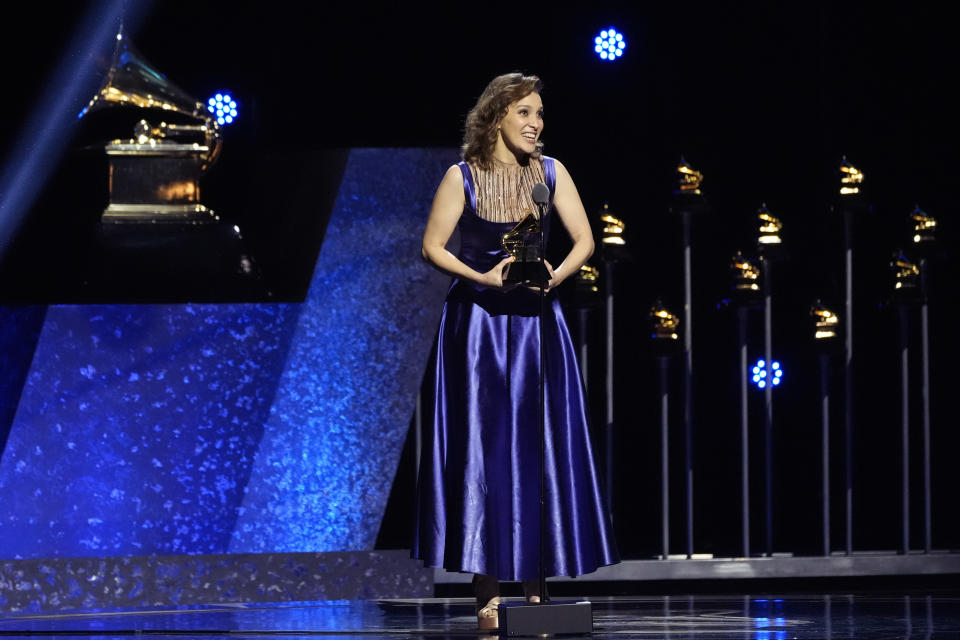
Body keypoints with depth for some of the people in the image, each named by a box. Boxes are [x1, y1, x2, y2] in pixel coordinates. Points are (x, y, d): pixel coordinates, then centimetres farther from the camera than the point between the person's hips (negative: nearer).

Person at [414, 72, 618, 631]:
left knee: (541, 451, 0)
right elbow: (433, 246, -3)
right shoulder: (463, 177, -5)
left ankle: (536, 587, 6)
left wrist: (554, 276, -16)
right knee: (484, 449, -4)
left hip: (535, 322, 3)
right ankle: (490, 595, -3)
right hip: (478, 324, -2)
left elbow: (584, 240, 2)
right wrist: (481, 277, -17)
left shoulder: (550, 172, 2)